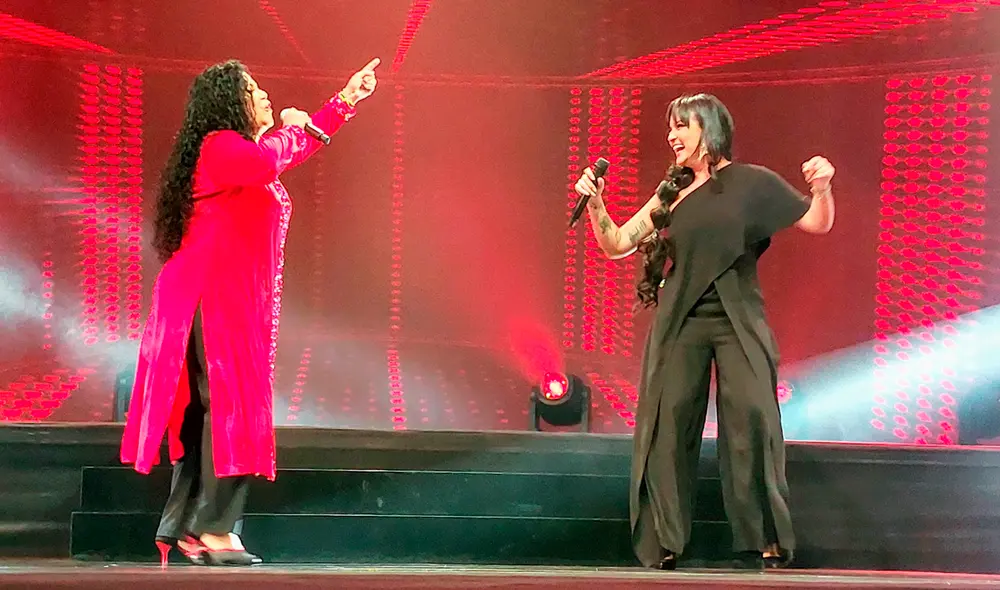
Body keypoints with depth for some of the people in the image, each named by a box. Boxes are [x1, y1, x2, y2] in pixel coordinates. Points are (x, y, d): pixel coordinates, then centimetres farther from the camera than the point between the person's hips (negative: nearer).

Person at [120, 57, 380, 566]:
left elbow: (294, 149, 39)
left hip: (235, 301, 10)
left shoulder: (239, 149, 22)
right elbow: (267, 161, -32)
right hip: (214, 297, -10)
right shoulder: (220, 146, -9)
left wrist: (345, 100, 43)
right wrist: (293, 127, -11)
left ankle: (182, 529, 9)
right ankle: (215, 529, -13)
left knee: (209, 411, 7)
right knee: (230, 406, -12)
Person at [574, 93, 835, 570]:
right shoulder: (671, 194, 13)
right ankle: (665, 543, 3)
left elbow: (818, 224, 6)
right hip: (680, 321, 3)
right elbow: (616, 245, 14)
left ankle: (768, 540, -5)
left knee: (751, 419, -13)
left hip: (738, 320, -3)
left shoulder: (752, 182, 4)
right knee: (669, 420, -4)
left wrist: (822, 187, -14)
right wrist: (595, 203, -2)